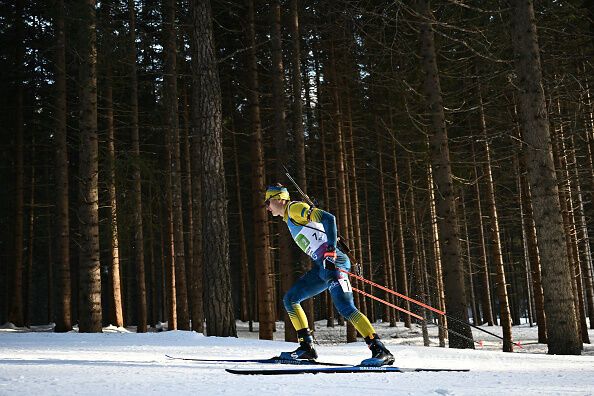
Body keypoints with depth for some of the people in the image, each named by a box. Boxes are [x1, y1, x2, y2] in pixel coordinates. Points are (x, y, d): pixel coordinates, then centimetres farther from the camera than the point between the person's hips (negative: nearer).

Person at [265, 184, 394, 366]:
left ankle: (381, 351, -21)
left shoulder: (294, 208, 0)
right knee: (290, 299, 9)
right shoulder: (290, 219, 29)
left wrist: (330, 250, -23)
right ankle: (306, 347, 7)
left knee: (345, 308, -20)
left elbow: (328, 218, -14)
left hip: (332, 261, -10)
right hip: (322, 266, 10)